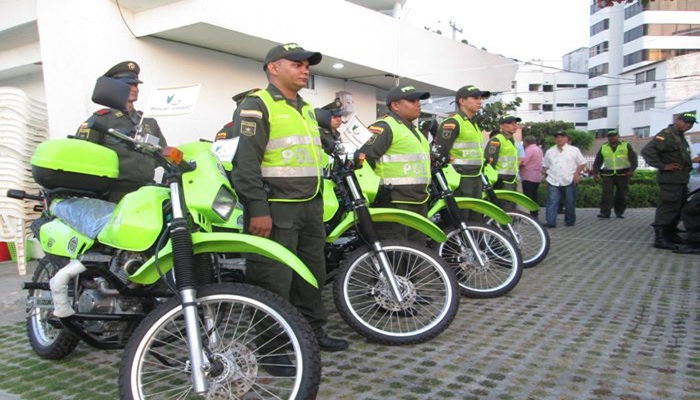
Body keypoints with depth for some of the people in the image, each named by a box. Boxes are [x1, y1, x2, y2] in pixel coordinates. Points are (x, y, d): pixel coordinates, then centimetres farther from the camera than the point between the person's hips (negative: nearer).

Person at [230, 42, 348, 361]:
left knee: (312, 274, 16)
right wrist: (257, 210, -22)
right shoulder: (257, 105, -7)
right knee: (273, 281, -4)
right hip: (275, 209, -9)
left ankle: (312, 331, 31)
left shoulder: (306, 109, 21)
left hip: (310, 207, 9)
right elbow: (246, 161, -16)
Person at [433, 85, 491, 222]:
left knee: (476, 221, 13)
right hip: (460, 181, -9)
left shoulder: (474, 125, 19)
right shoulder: (452, 123, -10)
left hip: (476, 179, 9)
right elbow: (439, 152, -17)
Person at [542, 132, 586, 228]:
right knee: (552, 202, -8)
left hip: (569, 181, -1)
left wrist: (577, 174, -6)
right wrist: (547, 174, 5)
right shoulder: (549, 151, 13)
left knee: (570, 203, 7)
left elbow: (582, 163, 5)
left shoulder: (574, 150, 5)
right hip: (553, 181, 1)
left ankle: (569, 221, 20)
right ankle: (550, 222, -10)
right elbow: (545, 165, 19)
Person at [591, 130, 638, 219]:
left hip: (623, 175, -1)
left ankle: (619, 212, 15)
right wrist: (595, 173, 2)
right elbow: (598, 161, 13)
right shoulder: (603, 147, 12)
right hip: (608, 175, 1)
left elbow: (633, 158, -1)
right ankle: (605, 212, -13)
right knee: (606, 193, -11)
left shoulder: (626, 146, 6)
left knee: (621, 195, 3)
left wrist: (631, 170, -15)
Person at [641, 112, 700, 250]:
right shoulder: (666, 134, -12)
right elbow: (647, 151, -23)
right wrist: (662, 166, -21)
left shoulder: (681, 137, 21)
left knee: (678, 209, 15)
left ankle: (671, 234, 25)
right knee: (667, 208, -12)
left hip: (681, 180, 10)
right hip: (670, 179, -10)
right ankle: (660, 238, -11)